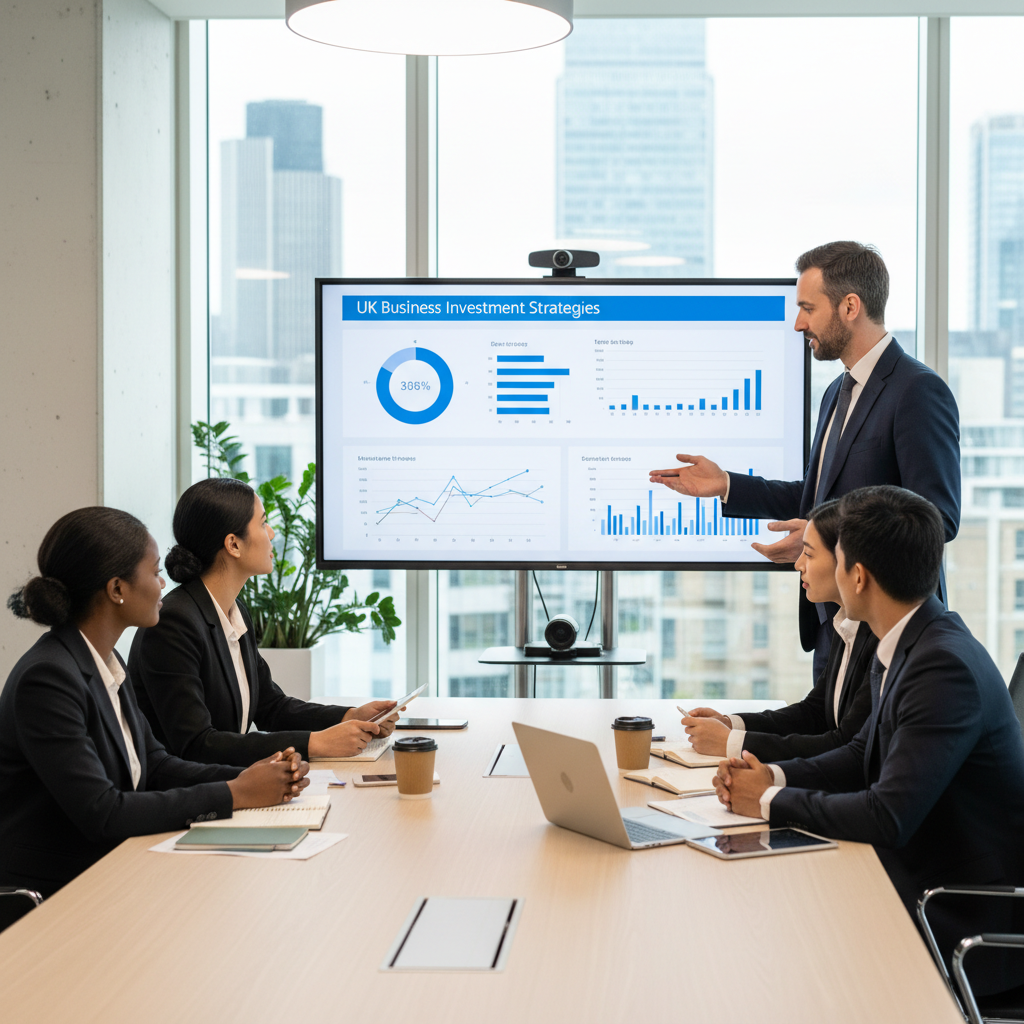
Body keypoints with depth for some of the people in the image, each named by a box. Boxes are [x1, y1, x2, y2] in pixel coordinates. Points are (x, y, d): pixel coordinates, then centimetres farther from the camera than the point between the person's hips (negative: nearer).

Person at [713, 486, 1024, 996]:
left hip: (967, 924, -8)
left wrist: (772, 801, -16)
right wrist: (774, 775, 0)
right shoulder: (909, 645, 5)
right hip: (919, 881, 8)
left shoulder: (946, 667, -25)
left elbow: (887, 817, -29)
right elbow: (865, 754, 17)